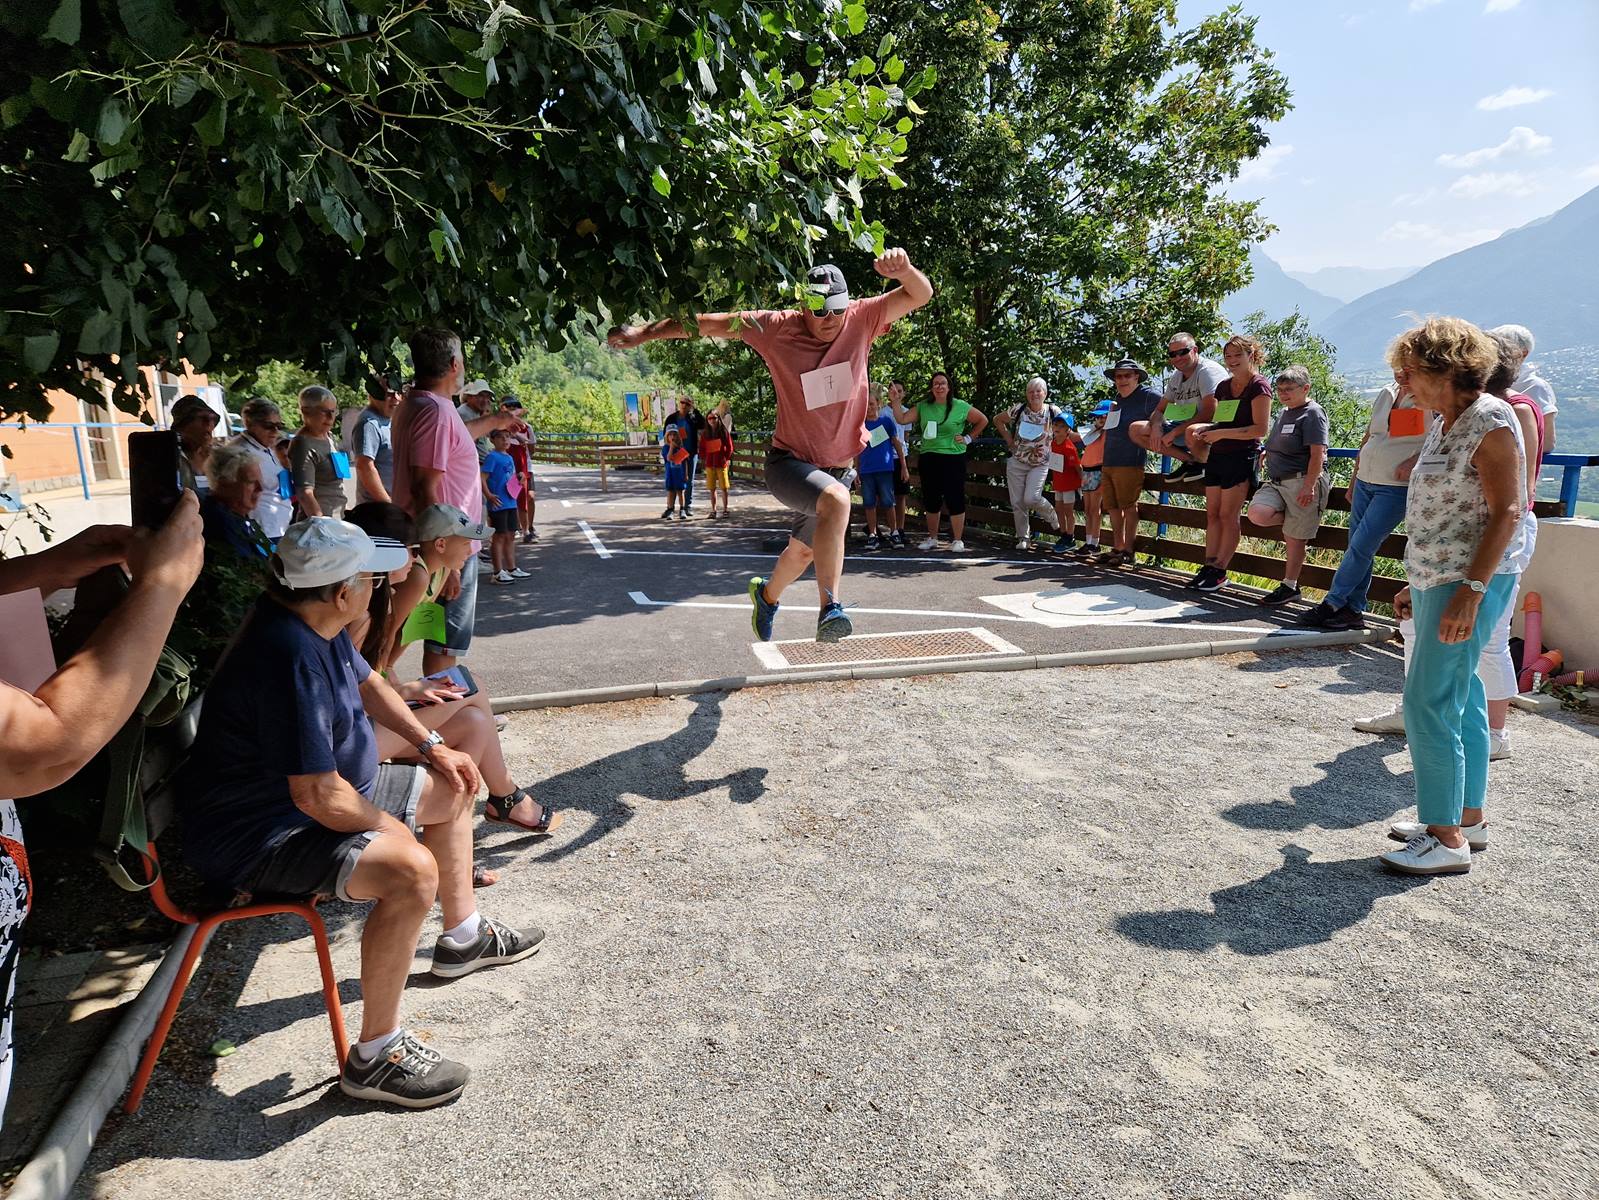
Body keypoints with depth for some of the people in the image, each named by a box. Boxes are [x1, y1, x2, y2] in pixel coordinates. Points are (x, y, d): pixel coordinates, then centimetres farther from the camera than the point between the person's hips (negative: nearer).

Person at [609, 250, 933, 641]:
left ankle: (767, 595, 54)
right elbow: (712, 323, -7)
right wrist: (644, 333, -5)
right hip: (788, 462, -5)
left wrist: (903, 269, -31)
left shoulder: (861, 319, -8)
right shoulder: (777, 328, -15)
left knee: (803, 550, 23)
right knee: (837, 499, -37)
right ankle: (829, 609, -39)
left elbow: (921, 294, -9)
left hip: (835, 465, 5)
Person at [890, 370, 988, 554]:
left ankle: (957, 540, 5)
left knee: (955, 499, -5)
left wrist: (968, 438, 3)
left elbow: (983, 421, 9)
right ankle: (932, 538, 23)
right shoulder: (923, 407, 7)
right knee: (931, 500, 11)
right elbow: (902, 419, 0)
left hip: (953, 458, -3)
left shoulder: (961, 407, -1)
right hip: (929, 459, 4)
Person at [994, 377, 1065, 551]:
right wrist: (1009, 439, 5)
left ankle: (1054, 517, 12)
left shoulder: (1053, 412, -5)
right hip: (1017, 461, 2)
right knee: (1017, 502, 2)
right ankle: (1023, 537, 17)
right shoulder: (1019, 410, -3)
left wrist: (1049, 446, -4)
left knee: (1031, 498, -19)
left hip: (1040, 464, -2)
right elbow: (997, 419, 12)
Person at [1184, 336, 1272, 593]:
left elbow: (1260, 429, -14)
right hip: (1217, 456, 7)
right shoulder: (1223, 387, 14)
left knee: (1228, 515, -5)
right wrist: (1207, 429, 1)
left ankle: (1220, 571, 0)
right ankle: (1209, 566, 10)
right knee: (1212, 513, 6)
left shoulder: (1258, 386, -7)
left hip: (1241, 456, -7)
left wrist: (1221, 433, -18)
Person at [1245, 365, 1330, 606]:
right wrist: (1265, 454, 19)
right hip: (1276, 481, 8)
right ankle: (1303, 524, 8)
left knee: (1294, 538, -2)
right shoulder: (1283, 413, 18)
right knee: (1257, 514, -19)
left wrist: (1308, 486, -22)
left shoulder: (1312, 413, -8)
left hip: (1302, 481, -8)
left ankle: (1290, 586, 9)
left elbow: (1317, 454, -16)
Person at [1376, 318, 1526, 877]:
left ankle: (1447, 838, -2)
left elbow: (1506, 512, -19)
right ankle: (1468, 816, 25)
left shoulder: (1490, 422, -13)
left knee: (1429, 703, -10)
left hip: (1468, 585, -9)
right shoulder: (1446, 422, 15)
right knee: (1460, 700, 14)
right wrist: (1416, 583, 20)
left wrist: (1470, 590, -25)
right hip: (1436, 580, 10)